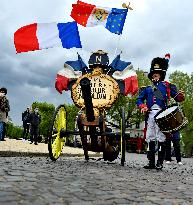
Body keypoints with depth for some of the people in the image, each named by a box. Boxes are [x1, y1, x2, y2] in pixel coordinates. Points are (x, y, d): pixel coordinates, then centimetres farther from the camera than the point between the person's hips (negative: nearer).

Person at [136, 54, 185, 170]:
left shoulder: (167, 86, 15)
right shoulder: (147, 89, 22)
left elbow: (177, 98, 7)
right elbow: (139, 99, 15)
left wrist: (181, 96, -16)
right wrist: (142, 106, -6)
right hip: (150, 114, 3)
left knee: (161, 138, -6)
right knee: (150, 138, 2)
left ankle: (160, 162, -2)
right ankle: (151, 162, 8)